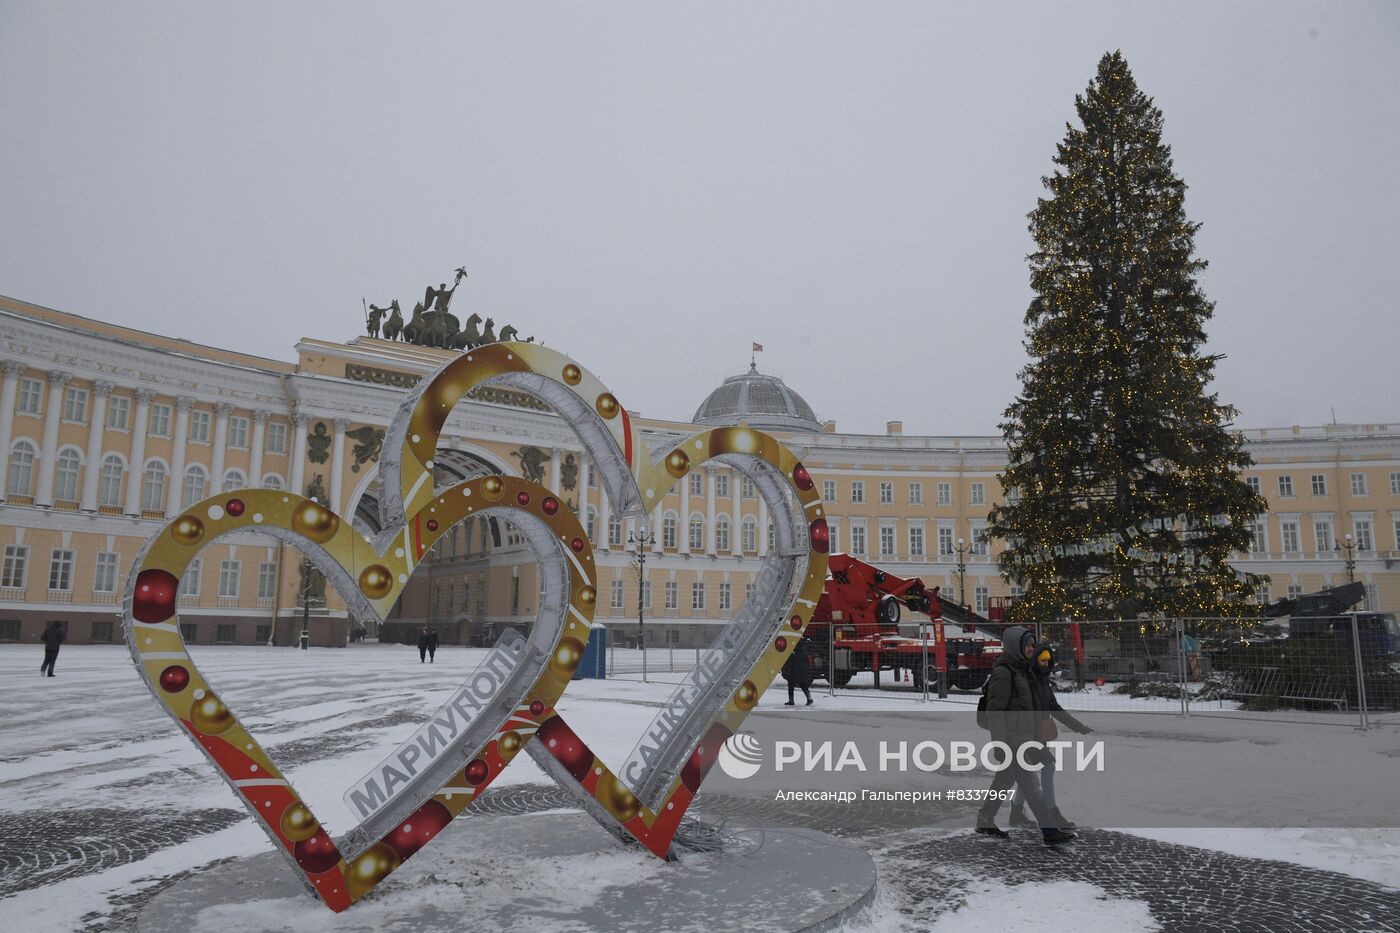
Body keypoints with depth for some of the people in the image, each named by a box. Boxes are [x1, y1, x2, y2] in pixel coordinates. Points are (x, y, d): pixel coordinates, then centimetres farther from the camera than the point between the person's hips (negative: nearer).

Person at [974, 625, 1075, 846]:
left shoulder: (1021, 670, 16)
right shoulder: (1003, 671, -15)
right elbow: (995, 710, -19)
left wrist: (1032, 736, 24)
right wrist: (1000, 743, -22)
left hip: (1022, 735, 10)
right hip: (1011, 738, -10)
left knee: (1005, 779, 15)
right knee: (1030, 784, -8)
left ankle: (985, 822, 25)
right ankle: (1050, 830, -7)